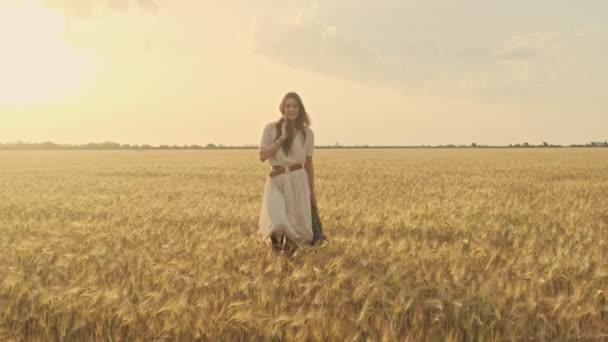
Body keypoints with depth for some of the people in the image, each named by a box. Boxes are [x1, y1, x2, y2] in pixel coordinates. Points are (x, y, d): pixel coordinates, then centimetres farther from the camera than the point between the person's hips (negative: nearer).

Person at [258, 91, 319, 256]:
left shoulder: (307, 133, 5)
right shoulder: (271, 128, 0)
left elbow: (308, 164, 11)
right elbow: (262, 156, -8)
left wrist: (312, 192, 12)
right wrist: (282, 138, -13)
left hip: (298, 181, 2)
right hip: (276, 181, -2)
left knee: (297, 225, 0)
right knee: (276, 224, -22)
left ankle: (289, 243, 34)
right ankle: (277, 239, 13)